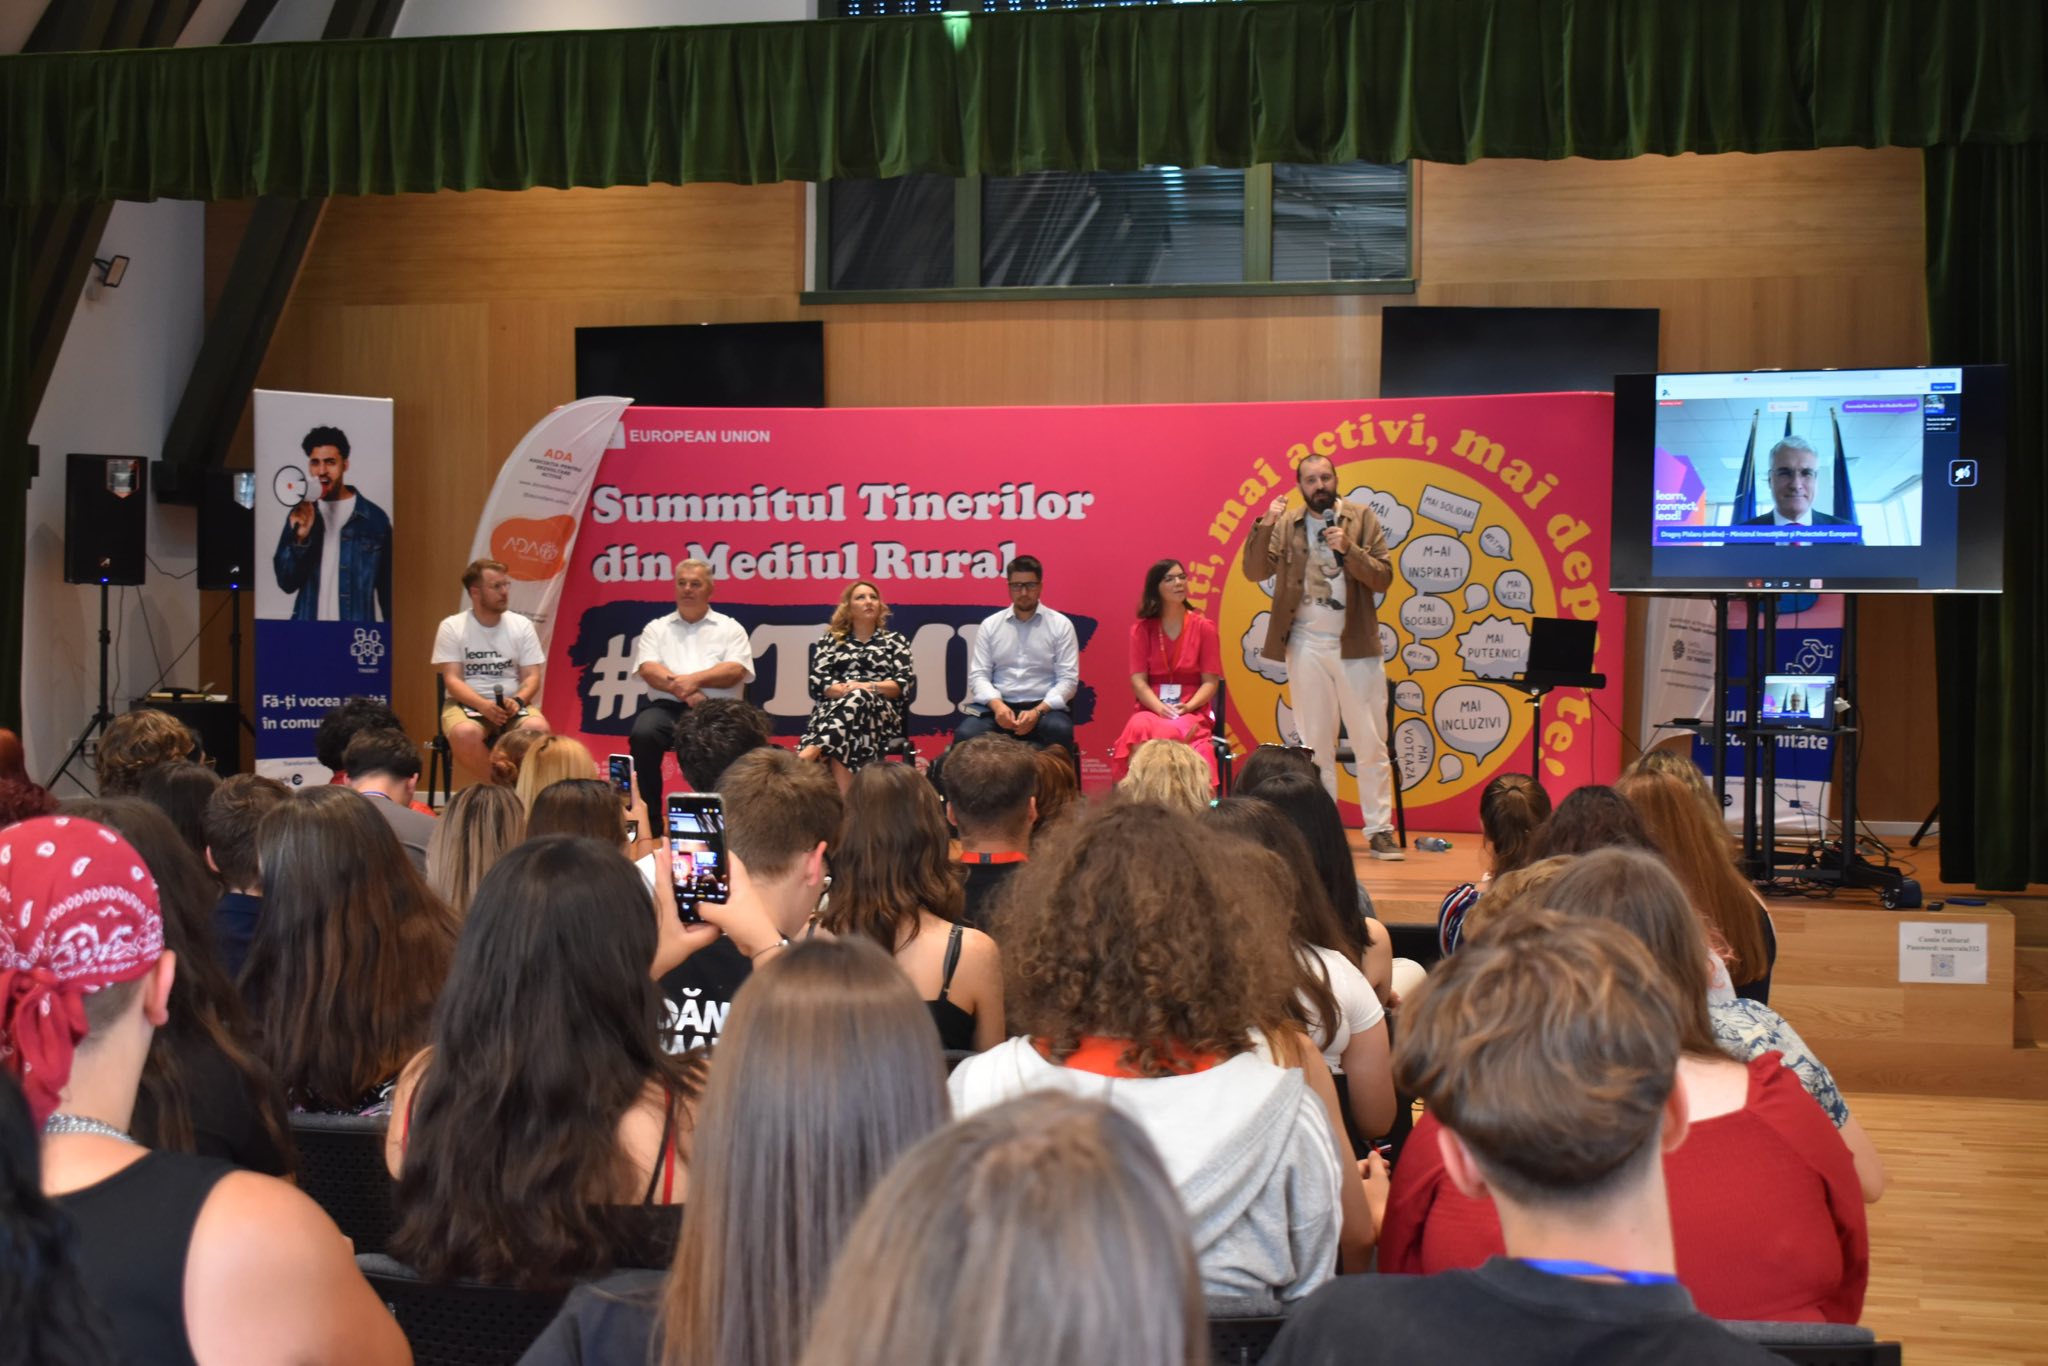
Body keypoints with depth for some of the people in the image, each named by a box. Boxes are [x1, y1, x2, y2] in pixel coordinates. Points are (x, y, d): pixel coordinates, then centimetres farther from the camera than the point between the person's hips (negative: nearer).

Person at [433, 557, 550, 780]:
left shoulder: (522, 626, 6)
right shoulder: (451, 627, -1)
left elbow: (532, 677, 3)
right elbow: (452, 681, -6)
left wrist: (517, 701, -19)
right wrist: (483, 705, -24)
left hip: (512, 706, 2)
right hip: (467, 704, -2)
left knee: (538, 729, -31)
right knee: (464, 734, -36)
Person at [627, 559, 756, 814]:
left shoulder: (730, 628, 15)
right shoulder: (656, 628, 18)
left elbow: (736, 671, -2)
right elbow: (648, 670, 1)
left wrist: (695, 679, -18)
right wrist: (684, 691, -16)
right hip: (665, 706, 1)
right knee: (643, 734, -32)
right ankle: (649, 816, -21)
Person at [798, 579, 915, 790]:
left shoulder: (894, 640, 19)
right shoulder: (831, 640, 22)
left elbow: (905, 683, 5)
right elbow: (818, 680, 7)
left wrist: (870, 687, -13)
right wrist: (845, 689, -14)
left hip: (881, 711, -1)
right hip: (835, 707, 1)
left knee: (858, 701, -40)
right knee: (841, 740, -39)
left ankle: (810, 752, -57)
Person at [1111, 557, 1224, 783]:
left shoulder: (1203, 627, 5)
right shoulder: (1142, 629, 8)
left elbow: (1211, 681, 1)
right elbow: (1138, 680, 0)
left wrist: (1187, 707, -16)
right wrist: (1160, 708, -18)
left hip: (1192, 712, -1)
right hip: (1152, 709, 1)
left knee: (1170, 732, -35)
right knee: (1139, 727, -35)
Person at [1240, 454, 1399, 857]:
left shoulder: (1362, 518, 1)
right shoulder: (1286, 525, 5)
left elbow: (1383, 578, -4)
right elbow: (1255, 571, -3)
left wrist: (1348, 549, -18)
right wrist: (1264, 526, -15)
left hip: (1355, 645, -1)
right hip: (1306, 646, 1)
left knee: (1371, 743, 0)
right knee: (1315, 744, 7)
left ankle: (1379, 830, 4)